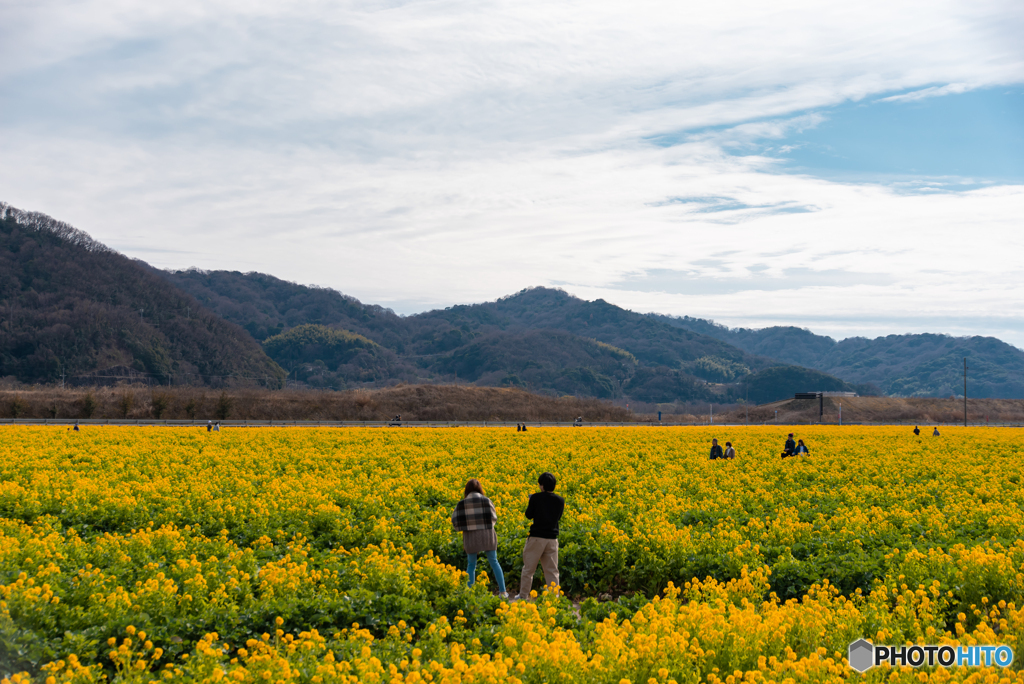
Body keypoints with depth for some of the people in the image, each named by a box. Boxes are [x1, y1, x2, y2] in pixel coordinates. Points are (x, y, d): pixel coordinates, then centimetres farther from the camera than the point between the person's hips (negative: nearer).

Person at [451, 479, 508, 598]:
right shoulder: (486, 501, -1)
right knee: (494, 562, 15)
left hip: (470, 537, 0)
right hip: (487, 535, 0)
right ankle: (502, 591, 13)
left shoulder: (461, 504, 0)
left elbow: (455, 521, -4)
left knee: (471, 565, 15)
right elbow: (494, 518, 4)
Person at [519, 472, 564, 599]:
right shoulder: (560, 501, 3)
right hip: (552, 538, 3)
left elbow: (529, 515, -1)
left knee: (528, 569, 8)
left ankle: (523, 596, 13)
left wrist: (530, 502, 15)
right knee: (552, 570, 8)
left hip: (536, 537, -3)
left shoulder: (536, 498, -9)